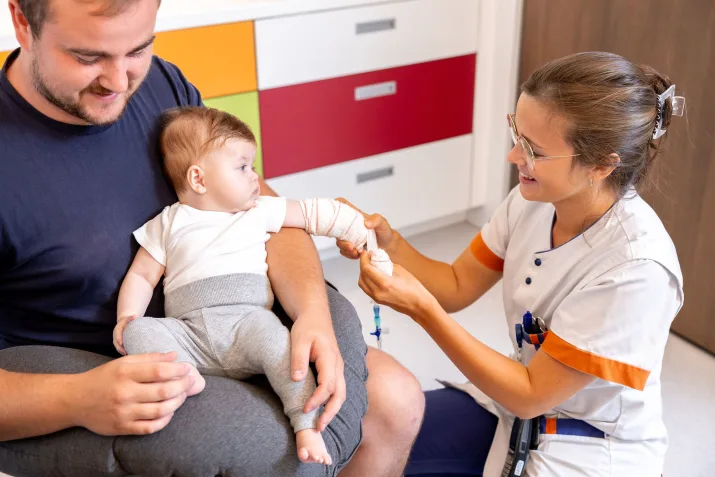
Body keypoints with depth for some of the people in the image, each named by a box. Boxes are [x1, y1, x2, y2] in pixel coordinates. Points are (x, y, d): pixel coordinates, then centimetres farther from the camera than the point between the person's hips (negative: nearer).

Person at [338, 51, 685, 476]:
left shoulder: (636, 268, -31)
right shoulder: (534, 198, -12)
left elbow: (531, 394, -24)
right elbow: (458, 287, -1)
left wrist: (421, 308, -31)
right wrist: (389, 243, -19)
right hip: (519, 403, 6)